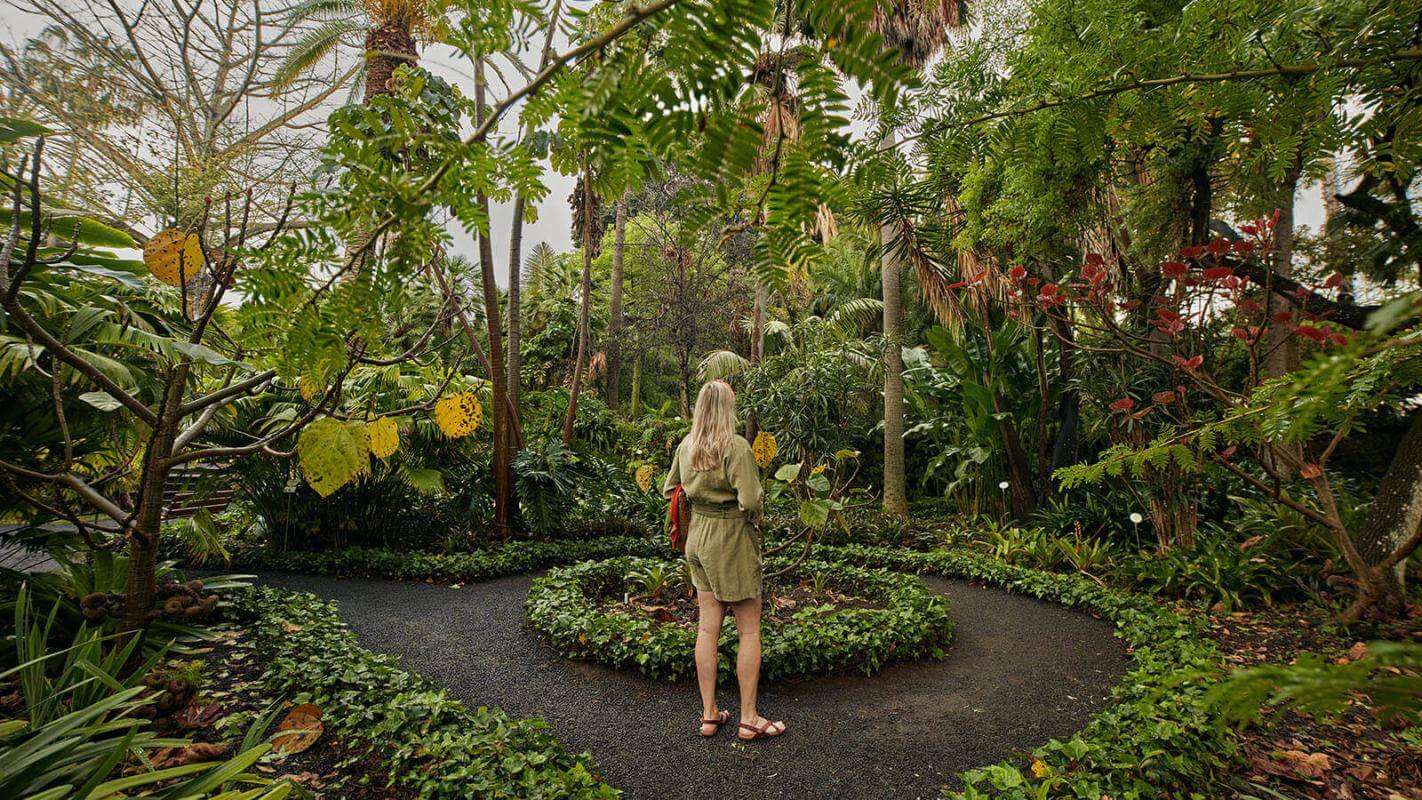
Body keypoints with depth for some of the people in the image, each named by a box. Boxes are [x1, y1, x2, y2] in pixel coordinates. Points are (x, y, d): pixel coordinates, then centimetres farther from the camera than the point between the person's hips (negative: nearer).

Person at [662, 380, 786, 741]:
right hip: (732, 539, -6)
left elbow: (668, 491, 12)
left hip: (699, 536, 7)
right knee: (749, 631, 7)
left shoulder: (686, 446, 2)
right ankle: (749, 719, 15)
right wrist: (753, 510, -2)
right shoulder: (736, 446, -18)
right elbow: (750, 501, -23)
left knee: (707, 627, 12)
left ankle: (709, 714, 22)